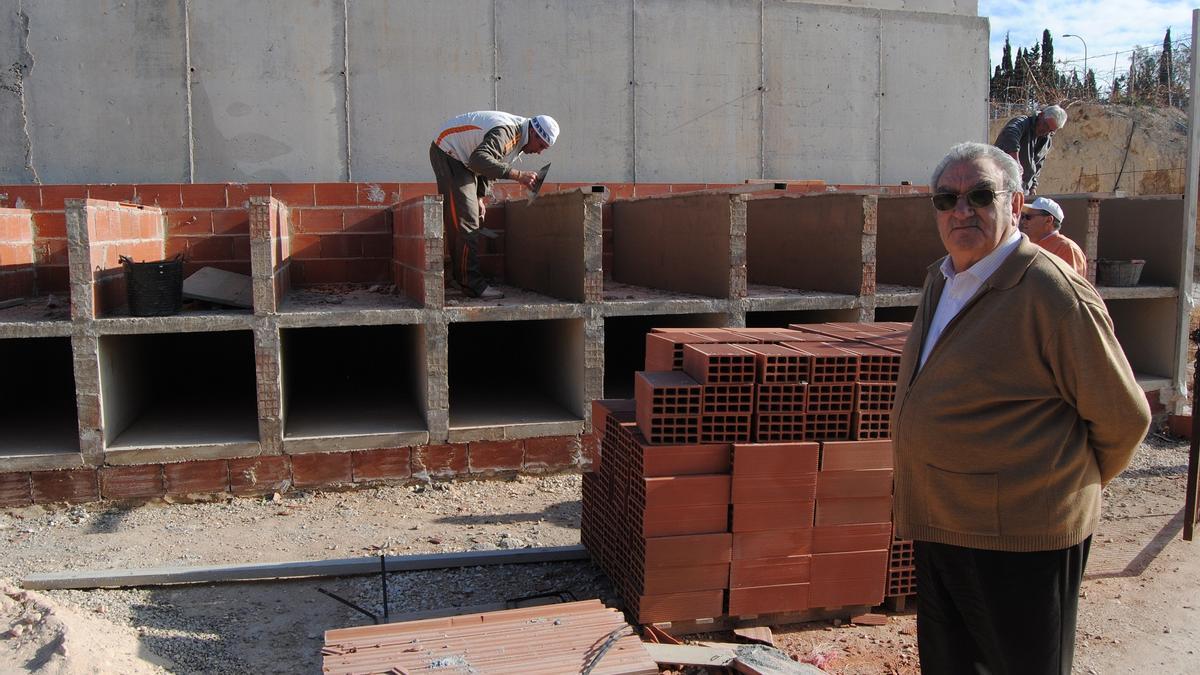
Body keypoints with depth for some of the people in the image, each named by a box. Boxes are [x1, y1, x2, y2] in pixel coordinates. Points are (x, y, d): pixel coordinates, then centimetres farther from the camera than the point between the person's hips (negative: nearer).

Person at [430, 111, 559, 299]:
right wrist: (518, 175, -43)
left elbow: (490, 163, 15)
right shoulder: (506, 132, -28)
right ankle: (473, 283, -15)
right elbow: (480, 160, -42)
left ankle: (462, 277, 17)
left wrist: (480, 197, 8)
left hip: (461, 159, 11)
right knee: (466, 220, -15)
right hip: (448, 154, -11)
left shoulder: (518, 137, 5)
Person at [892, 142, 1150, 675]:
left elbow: (1123, 417, -9)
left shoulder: (1053, 292, -17)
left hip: (1019, 539, -8)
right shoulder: (939, 280, 9)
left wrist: (1074, 484, 5)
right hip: (939, 527, 8)